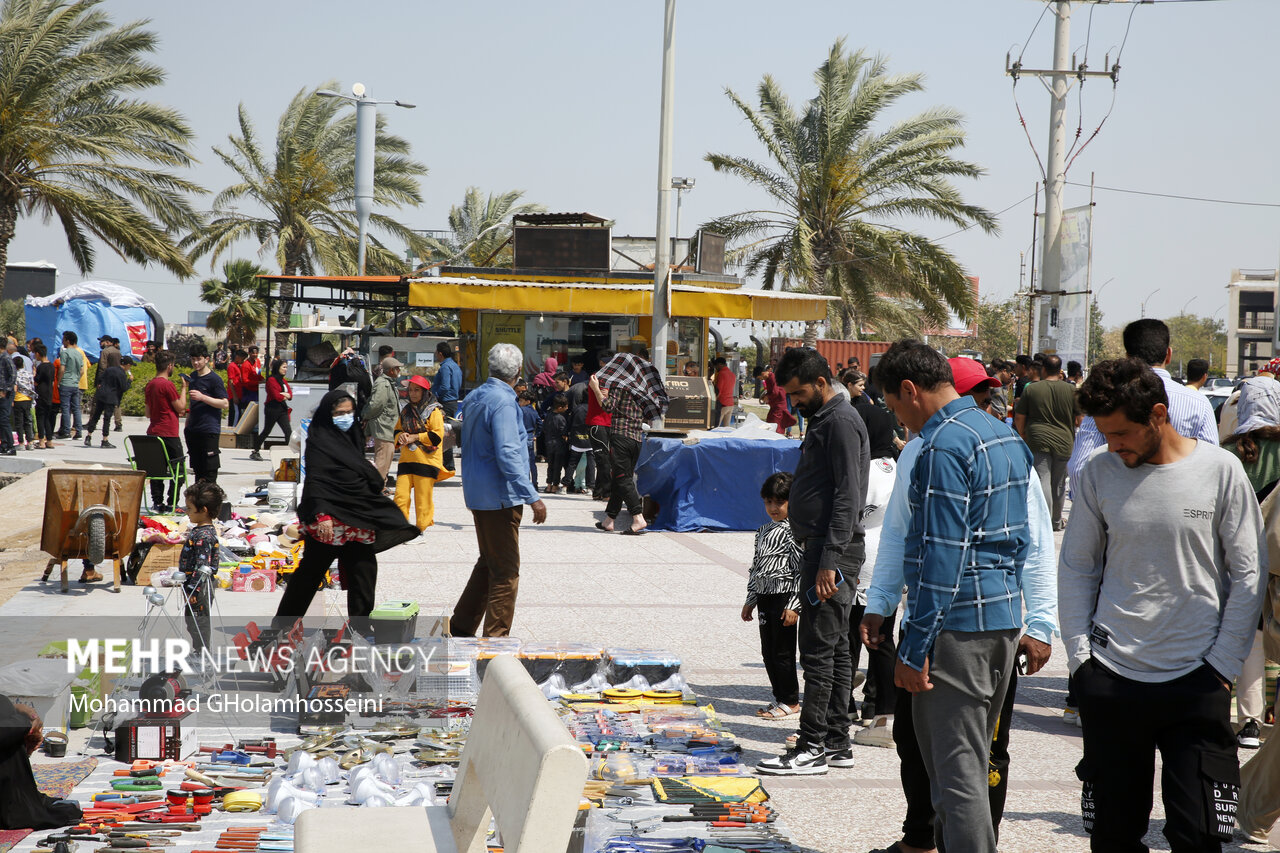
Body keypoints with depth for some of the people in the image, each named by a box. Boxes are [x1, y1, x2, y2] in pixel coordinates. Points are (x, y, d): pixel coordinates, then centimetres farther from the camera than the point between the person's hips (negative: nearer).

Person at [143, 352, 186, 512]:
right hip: (168, 433, -8)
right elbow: (180, 407, -9)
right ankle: (172, 503, -2)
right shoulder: (167, 385, -13)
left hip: (153, 432, 8)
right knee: (178, 469, 0)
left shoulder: (149, 385, 11)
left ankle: (157, 503, 8)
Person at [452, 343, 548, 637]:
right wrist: (533, 497, -24)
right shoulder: (503, 403, -19)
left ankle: (461, 626, 24)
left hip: (477, 493, 9)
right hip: (500, 497, -9)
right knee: (506, 571, -1)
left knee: (488, 563, 20)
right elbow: (507, 456, -25)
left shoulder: (474, 397, 9)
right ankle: (496, 638, 1)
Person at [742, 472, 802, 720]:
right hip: (764, 597, 8)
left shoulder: (794, 531, -11)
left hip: (783, 597, -8)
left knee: (783, 651, -3)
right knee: (768, 651, 11)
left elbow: (801, 569, -14)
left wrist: (794, 605, -17)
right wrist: (750, 600, 21)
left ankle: (791, 702, 6)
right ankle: (780, 698, 20)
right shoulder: (764, 531, 15)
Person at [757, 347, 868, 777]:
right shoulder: (824, 419, 18)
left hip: (833, 550, -11)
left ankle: (812, 748, -5)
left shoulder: (841, 422, -13)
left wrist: (829, 560, -24)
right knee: (834, 648, 12)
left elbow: (848, 496, -20)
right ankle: (836, 743, 17)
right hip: (822, 549, 11)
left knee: (818, 649, -8)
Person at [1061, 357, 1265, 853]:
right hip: (1110, 678, 2)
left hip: (1198, 682, -2)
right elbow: (1076, 569, 10)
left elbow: (1248, 576, 0)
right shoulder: (1099, 474, 2)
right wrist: (1080, 655, 1)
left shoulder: (1220, 471, -5)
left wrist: (1222, 666, -4)